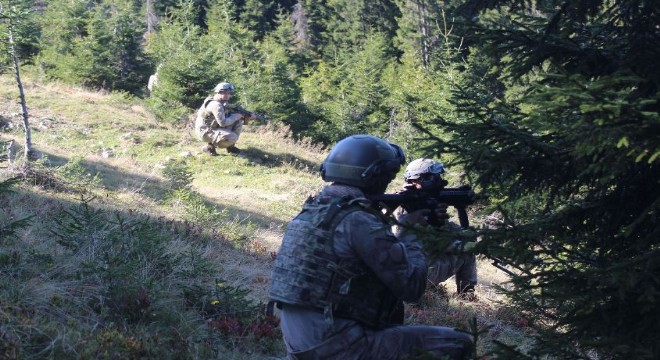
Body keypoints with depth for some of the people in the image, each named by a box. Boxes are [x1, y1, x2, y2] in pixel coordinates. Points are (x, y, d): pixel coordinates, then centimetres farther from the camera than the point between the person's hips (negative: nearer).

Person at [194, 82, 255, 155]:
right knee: (232, 138, -30)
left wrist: (247, 117, -4)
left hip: (215, 128, 10)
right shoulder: (216, 105, -23)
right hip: (205, 132, -10)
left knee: (238, 122, 6)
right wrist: (237, 116, -15)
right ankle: (210, 146, -8)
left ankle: (230, 146, 11)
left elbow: (230, 116, 12)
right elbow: (223, 123, -28)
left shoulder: (223, 103, 8)